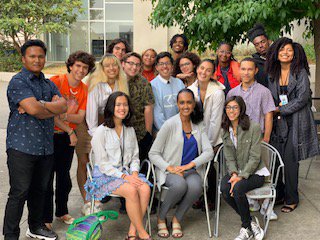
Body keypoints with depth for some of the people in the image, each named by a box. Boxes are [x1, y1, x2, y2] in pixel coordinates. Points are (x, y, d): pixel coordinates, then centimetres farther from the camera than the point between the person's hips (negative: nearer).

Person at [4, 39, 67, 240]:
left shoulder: (49, 84, 16)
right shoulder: (18, 82, -6)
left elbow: (63, 106, -1)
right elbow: (33, 109, -20)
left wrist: (39, 105, -14)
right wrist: (53, 108, -3)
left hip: (46, 146, 7)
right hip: (22, 146, -6)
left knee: (40, 190, 16)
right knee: (19, 193, -3)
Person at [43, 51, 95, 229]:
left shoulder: (85, 89, 3)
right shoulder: (56, 81, -14)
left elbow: (80, 118, -4)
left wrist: (62, 116, -24)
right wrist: (69, 131, -17)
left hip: (68, 137, 5)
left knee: (64, 176, 16)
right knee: (47, 177, 0)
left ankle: (62, 212, 32)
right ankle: (46, 218, 13)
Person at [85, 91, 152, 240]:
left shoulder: (130, 130, 13)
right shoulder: (101, 132, -6)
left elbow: (135, 157, 15)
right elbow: (102, 164, -10)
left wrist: (134, 172, -7)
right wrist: (124, 176, -19)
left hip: (126, 172, 5)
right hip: (105, 176, -5)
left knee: (145, 188, -26)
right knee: (131, 191, -32)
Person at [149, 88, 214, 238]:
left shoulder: (198, 125, 9)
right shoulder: (170, 125, -5)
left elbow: (209, 152, 1)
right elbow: (153, 154, -4)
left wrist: (189, 165, -14)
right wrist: (170, 168, -18)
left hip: (191, 170, 3)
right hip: (169, 170, -3)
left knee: (195, 186, -31)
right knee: (180, 185, -36)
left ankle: (177, 219, -6)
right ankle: (161, 218, -9)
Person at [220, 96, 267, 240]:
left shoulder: (254, 128, -10)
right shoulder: (226, 131, 7)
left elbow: (255, 158, -14)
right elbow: (229, 158, 4)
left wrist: (241, 176, -23)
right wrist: (234, 173, -15)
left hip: (255, 172, -4)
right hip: (236, 172, 5)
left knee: (237, 188, -33)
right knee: (225, 189, -27)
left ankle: (246, 228, -10)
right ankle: (251, 222, -10)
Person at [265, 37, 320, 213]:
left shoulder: (300, 73, -3)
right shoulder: (273, 74, 12)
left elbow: (302, 98, -10)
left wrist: (280, 110, -9)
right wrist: (272, 111, 0)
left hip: (295, 122, -4)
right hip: (277, 123, 4)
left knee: (290, 160, -4)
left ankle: (291, 199, 10)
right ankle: (278, 194, 18)